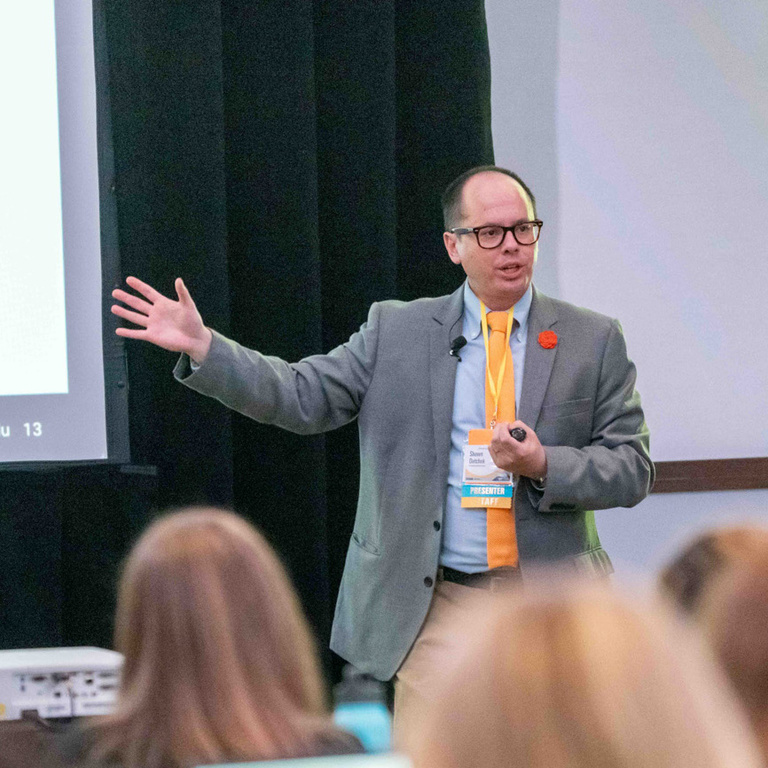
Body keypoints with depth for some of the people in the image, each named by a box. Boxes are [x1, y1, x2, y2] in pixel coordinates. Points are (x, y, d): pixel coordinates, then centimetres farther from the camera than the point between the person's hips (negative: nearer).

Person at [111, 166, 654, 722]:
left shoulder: (594, 341, 6)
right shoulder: (397, 331, 7)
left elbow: (633, 468, 3)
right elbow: (304, 397, 2)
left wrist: (544, 466, -15)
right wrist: (201, 345, -10)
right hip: (437, 607, 0)